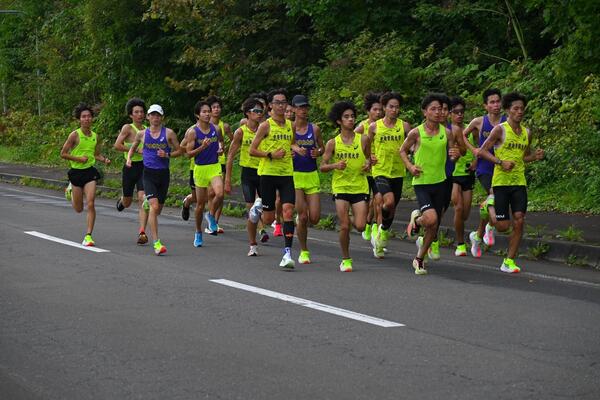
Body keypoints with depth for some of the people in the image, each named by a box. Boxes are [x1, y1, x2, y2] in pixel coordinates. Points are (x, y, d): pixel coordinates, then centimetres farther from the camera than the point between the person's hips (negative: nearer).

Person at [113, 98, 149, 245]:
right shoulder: (128, 128, -6)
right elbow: (117, 145, -17)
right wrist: (136, 150, -19)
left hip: (144, 167, 2)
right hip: (130, 167, -2)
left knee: (143, 198, -16)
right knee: (127, 202, 13)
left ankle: (142, 232, -17)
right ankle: (121, 201, 52)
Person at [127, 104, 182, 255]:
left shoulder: (169, 133, 2)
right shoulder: (142, 134, 5)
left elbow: (179, 151, 7)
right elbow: (133, 148, 21)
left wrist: (167, 155, -11)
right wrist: (129, 158, 2)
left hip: (164, 174, 2)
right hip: (149, 173, -2)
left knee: (159, 208, 11)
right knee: (154, 206, -17)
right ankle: (156, 243, -19)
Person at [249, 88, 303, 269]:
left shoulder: (290, 125, 9)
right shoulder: (265, 126, -5)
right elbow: (252, 150, -4)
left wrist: (294, 148, 4)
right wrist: (270, 155, -16)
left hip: (287, 174, 3)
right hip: (268, 173, -3)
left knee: (288, 210, -14)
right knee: (269, 219, 3)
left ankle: (287, 252, -13)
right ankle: (257, 209, 41)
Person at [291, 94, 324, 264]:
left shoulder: (315, 129, 6)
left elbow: (322, 147, 17)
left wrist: (318, 152, -5)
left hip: (312, 175, 3)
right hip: (295, 175, -3)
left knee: (314, 218, -3)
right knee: (303, 216, -8)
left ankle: (299, 221, 33)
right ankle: (304, 251, 9)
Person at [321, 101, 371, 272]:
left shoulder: (363, 139, 1)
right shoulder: (333, 143, -1)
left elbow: (369, 158, 16)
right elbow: (323, 166, 2)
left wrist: (368, 165, -6)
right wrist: (334, 165, -18)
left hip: (360, 187, 1)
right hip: (340, 187, -1)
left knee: (360, 226, -7)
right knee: (344, 227, -5)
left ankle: (351, 220, 30)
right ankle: (346, 259, 13)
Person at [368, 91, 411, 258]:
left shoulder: (404, 125, 1)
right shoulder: (375, 126, 0)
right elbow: (368, 144, 14)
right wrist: (370, 156, -4)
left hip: (398, 171, 2)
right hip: (380, 170, -2)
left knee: (392, 208, 11)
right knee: (389, 201, -25)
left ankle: (382, 234, 34)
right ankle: (382, 229, 2)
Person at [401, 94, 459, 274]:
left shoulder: (446, 133, 1)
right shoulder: (416, 133, -8)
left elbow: (451, 154, 11)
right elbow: (402, 151, 6)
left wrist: (456, 155, -12)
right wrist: (410, 166, -10)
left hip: (440, 182, 4)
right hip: (421, 183, -4)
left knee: (434, 226, 7)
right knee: (431, 219, -24)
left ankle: (419, 259, 26)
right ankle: (416, 219, 13)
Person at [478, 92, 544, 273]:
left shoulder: (527, 132, 11)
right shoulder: (500, 129, -6)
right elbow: (483, 151, -6)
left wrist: (535, 156, 2)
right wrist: (501, 162, -18)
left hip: (519, 182, 5)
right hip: (501, 182, -5)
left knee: (519, 221, -7)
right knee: (503, 226, -6)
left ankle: (509, 261, 2)